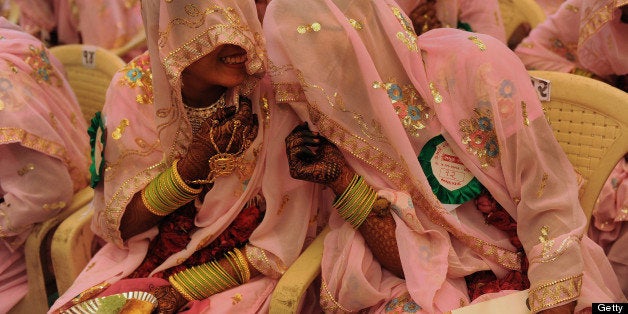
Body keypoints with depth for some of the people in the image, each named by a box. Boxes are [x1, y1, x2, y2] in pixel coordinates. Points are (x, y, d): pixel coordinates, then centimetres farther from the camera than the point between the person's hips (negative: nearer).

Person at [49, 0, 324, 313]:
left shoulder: (272, 94, -16)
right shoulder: (133, 88, -10)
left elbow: (284, 241, -13)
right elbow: (123, 224, -9)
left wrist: (180, 289, -18)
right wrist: (197, 158, -23)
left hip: (243, 275, -1)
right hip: (144, 261, 2)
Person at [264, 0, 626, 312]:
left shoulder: (471, 64, -16)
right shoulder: (353, 125, -3)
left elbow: (548, 201, -14)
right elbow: (411, 264, -6)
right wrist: (340, 180, -15)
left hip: (541, 274, -2)